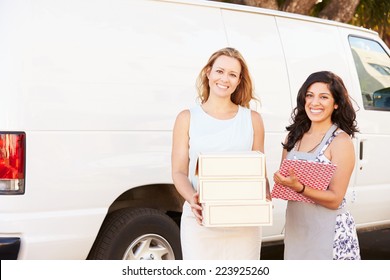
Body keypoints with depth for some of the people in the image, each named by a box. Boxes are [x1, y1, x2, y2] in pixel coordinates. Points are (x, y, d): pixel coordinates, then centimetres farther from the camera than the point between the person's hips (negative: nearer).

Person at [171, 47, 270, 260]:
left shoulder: (252, 119, 9)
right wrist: (191, 198, -17)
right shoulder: (188, 118, 6)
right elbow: (179, 172, 3)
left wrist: (265, 197, -9)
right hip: (200, 222, -1)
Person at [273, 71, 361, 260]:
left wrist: (298, 187, -26)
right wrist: (281, 182, -8)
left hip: (329, 231, -5)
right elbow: (283, 181, 14)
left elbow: (334, 199, -13)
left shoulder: (341, 141, -9)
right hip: (295, 226, 5)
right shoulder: (294, 135, 7)